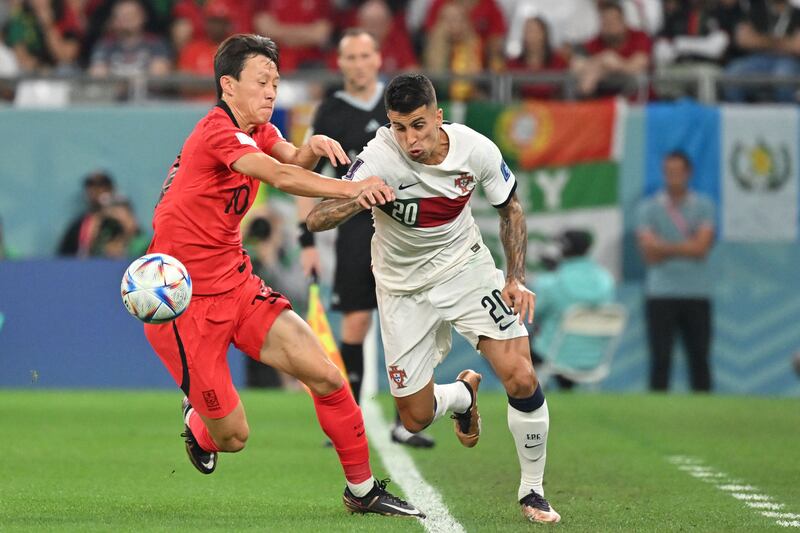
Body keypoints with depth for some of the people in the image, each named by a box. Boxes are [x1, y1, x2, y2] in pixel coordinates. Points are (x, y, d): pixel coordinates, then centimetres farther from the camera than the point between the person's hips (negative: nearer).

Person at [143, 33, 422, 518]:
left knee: (325, 376, -5)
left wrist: (313, 146, -30)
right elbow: (278, 176, -36)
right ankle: (198, 425, 33)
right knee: (232, 436, -4)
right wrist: (351, 189, -46)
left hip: (237, 285, 8)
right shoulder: (219, 130, -21)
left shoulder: (256, 130, 10)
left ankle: (362, 491, 9)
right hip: (185, 303, -8)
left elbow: (291, 160, -7)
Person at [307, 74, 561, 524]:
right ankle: (462, 394, 41)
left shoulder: (476, 150, -18)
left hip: (467, 267, 1)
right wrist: (360, 197, -54)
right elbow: (316, 220, -35)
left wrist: (517, 278, -7)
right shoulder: (381, 159, -27)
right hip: (405, 290, -1)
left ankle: (532, 491, 5)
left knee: (522, 380, -17)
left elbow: (511, 208, 2)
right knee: (416, 419, 3)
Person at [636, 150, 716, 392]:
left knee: (699, 357, 1)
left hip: (697, 293, 1)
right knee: (660, 358, -3)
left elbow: (702, 247, -6)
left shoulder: (704, 206, 7)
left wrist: (666, 247, -5)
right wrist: (686, 247, -4)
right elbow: (650, 253, -5)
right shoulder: (648, 208, 6)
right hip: (661, 293, -1)